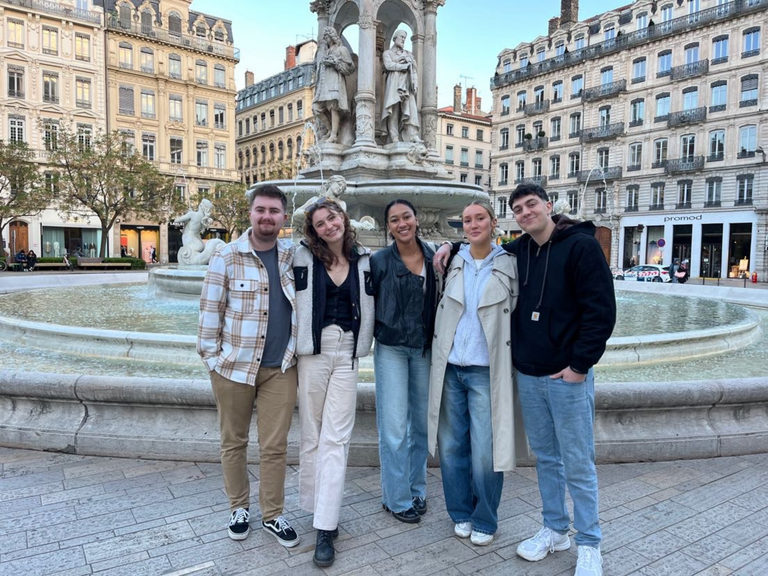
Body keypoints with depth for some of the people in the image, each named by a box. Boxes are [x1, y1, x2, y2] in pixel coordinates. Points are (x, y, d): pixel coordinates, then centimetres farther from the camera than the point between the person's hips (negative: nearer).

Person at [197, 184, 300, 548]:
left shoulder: (293, 256, 3)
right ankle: (239, 508, 34)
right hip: (233, 366, -2)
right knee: (234, 442, 14)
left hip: (281, 368, 2)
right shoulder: (226, 258, -6)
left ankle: (273, 515, 26)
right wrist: (211, 357, -4)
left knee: (275, 446, 8)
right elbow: (210, 310, -3)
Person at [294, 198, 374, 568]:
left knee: (335, 438, -2)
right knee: (312, 435, 8)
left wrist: (362, 343, 11)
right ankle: (317, 507, 26)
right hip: (312, 351, -1)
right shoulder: (304, 257, -1)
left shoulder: (363, 260, 6)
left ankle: (325, 528, 2)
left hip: (346, 354, 1)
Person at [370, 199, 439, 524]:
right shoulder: (379, 261, -6)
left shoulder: (433, 255, 1)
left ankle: (416, 490, 30)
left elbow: (442, 299, 9)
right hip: (392, 348, -3)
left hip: (425, 348, 3)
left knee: (421, 422, 12)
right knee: (394, 427, -1)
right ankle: (396, 498, 16)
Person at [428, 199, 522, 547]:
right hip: (449, 368, 3)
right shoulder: (453, 263, 7)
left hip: (485, 371, -3)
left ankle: (485, 521, 23)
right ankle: (460, 513, 31)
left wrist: (510, 363, -3)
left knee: (485, 452, 0)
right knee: (451, 446, 10)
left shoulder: (508, 265, -1)